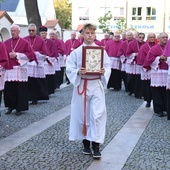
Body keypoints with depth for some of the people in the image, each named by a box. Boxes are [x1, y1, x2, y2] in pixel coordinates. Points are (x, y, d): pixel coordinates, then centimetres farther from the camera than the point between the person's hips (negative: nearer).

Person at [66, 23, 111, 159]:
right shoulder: (76, 51, 0)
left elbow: (108, 67, 5)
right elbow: (69, 68, -1)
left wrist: (104, 72, -16)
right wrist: (78, 72, -19)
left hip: (97, 85, 0)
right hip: (81, 85, 0)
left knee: (97, 114, -8)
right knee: (82, 114, 7)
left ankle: (96, 145, -1)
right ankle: (86, 143, 24)